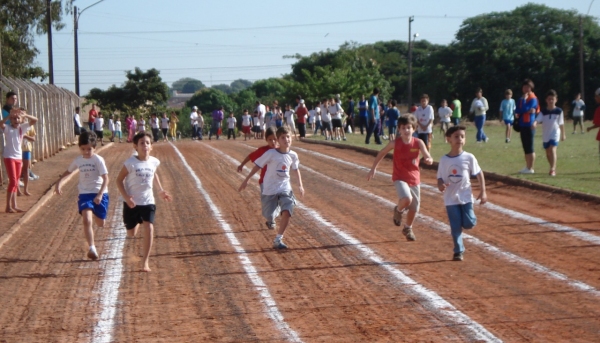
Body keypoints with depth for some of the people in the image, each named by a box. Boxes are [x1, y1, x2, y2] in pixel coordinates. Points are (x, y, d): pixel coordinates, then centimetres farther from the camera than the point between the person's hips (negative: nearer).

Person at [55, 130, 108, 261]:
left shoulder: (98, 160, -9)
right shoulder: (78, 160, 4)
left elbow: (106, 178, -14)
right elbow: (68, 171, 22)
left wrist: (100, 194, -25)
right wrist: (59, 182, 6)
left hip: (99, 194, -2)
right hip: (85, 194, 2)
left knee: (100, 224, 10)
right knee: (86, 220, -19)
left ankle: (95, 214, 49)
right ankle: (92, 248, -18)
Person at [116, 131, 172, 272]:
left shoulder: (154, 162, -2)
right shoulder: (130, 163, -14)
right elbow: (119, 180, -7)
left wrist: (160, 190, 13)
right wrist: (126, 197, -18)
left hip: (148, 202, 2)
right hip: (132, 203, -2)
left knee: (149, 229, -17)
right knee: (131, 234, 11)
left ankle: (146, 262, -10)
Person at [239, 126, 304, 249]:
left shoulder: (293, 155, -3)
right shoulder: (271, 154, -14)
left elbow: (296, 169, 17)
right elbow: (257, 165, -7)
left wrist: (300, 185, 16)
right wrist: (246, 180, -6)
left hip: (285, 188, 2)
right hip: (270, 188, -2)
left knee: (287, 212, -15)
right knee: (268, 213, 6)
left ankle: (278, 239, -3)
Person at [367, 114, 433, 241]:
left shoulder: (418, 143, -10)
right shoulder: (395, 143, -10)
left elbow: (429, 158, -18)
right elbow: (382, 153, 5)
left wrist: (428, 160, -42)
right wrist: (373, 168, 3)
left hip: (414, 178, 3)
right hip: (399, 178, -3)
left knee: (414, 207, 11)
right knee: (406, 199, -30)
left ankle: (408, 229, 38)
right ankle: (399, 210, 5)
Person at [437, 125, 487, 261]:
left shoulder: (469, 157, -6)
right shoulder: (444, 160, -4)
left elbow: (479, 174, 3)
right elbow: (440, 178, 0)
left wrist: (483, 192, -1)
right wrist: (440, 185, -24)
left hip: (466, 196, -1)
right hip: (451, 198, 1)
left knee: (468, 224, -9)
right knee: (455, 227, 0)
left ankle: (471, 217, 26)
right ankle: (459, 251, 13)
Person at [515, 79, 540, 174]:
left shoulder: (533, 99, -9)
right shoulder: (522, 99, 15)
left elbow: (524, 109, -19)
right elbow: (517, 110, 5)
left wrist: (524, 99, -8)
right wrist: (527, 111, -11)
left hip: (529, 126, -9)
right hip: (522, 125, 9)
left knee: (530, 148, -6)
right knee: (525, 148, 13)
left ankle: (531, 168, -4)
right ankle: (527, 167, 19)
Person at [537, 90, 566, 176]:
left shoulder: (559, 111, -4)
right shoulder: (543, 112, -1)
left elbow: (561, 124, 4)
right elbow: (538, 120, -12)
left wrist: (563, 134, 9)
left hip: (555, 134, -3)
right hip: (546, 135, 4)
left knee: (552, 150, -20)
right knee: (548, 153, 14)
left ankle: (552, 169, -24)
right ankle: (553, 168, 35)